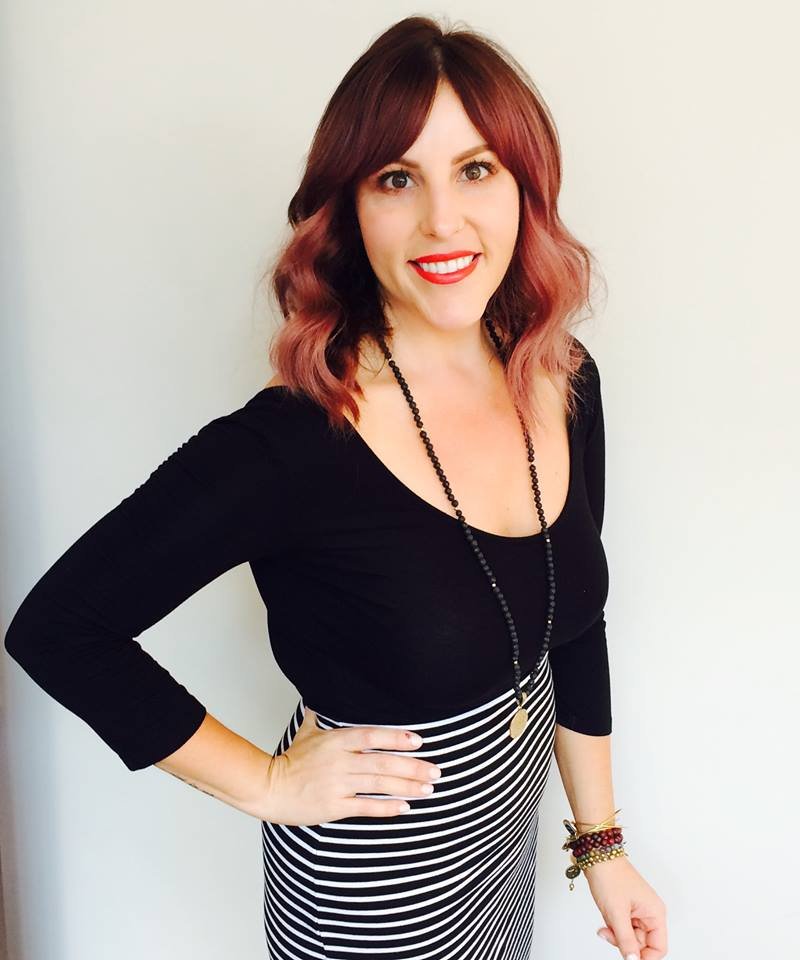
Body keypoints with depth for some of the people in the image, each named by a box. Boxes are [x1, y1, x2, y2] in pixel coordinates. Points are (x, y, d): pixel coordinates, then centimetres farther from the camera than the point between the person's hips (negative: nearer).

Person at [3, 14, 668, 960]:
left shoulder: (567, 386, -10)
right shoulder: (293, 443, -29)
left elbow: (573, 626, 2)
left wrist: (603, 844, 7)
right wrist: (265, 782, -18)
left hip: (507, 830, 6)